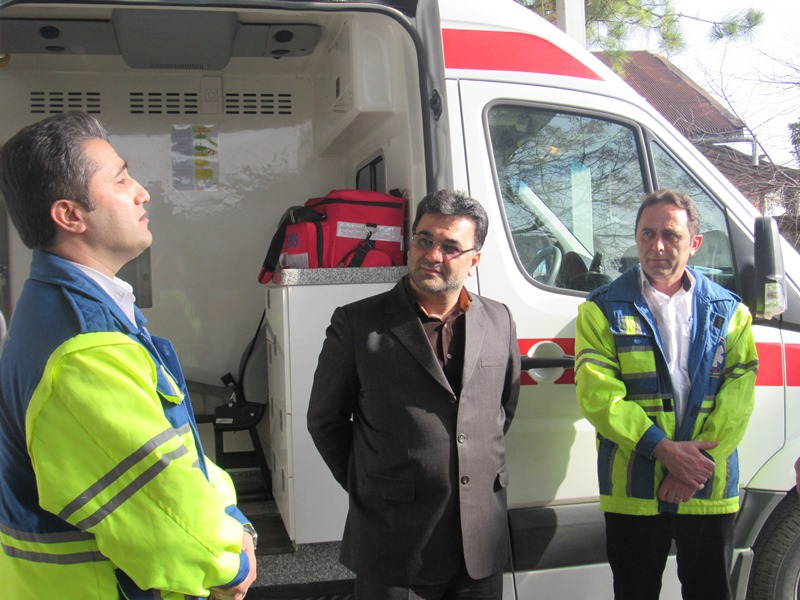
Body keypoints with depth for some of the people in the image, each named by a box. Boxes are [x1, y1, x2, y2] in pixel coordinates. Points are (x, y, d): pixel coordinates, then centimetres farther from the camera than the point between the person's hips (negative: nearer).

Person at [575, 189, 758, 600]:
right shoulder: (603, 310, -1)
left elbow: (739, 395, -2)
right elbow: (596, 394, -11)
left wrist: (699, 461, -15)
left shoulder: (729, 312, 6)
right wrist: (664, 449, -18)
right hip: (633, 492, -2)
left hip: (710, 490, 2)